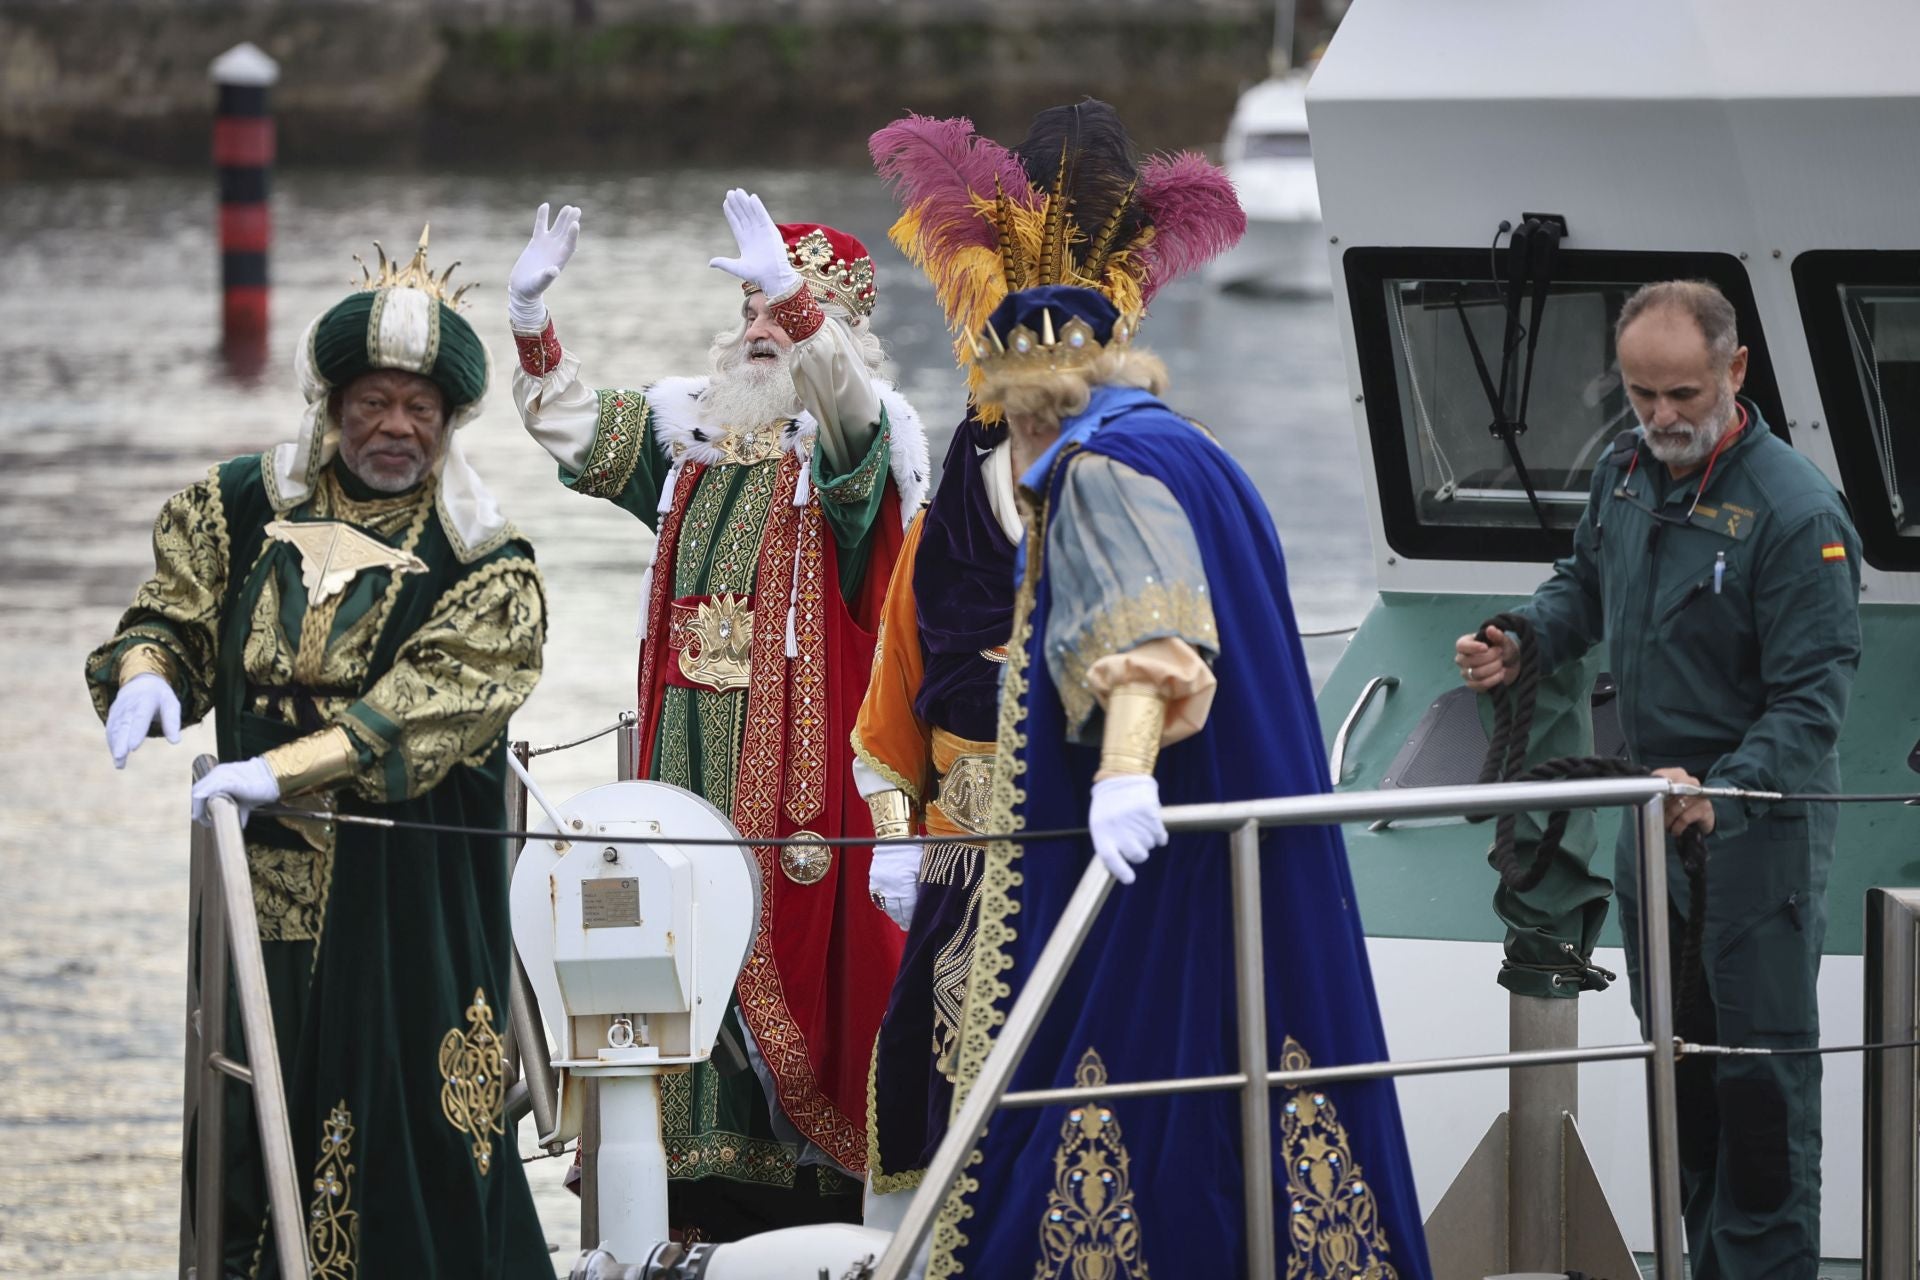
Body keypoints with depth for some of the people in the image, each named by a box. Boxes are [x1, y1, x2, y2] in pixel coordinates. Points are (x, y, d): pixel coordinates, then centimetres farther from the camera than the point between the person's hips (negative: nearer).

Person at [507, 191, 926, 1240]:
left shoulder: (856, 434, -2)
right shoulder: (694, 427, 17)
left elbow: (842, 397, -24)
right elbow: (576, 429, 16)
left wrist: (792, 295, -40)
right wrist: (530, 317, 2)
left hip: (800, 738, -6)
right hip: (693, 745, 6)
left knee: (796, 917, -9)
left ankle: (811, 1148, -6)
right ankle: (711, 1160, 3)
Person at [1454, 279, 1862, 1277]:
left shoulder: (1793, 511, -22)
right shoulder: (1625, 473, 3)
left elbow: (1812, 697, -23)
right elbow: (1585, 584, 23)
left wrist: (1725, 792, -37)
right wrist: (1522, 644, 1)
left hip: (1758, 830, -8)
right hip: (1654, 815, 8)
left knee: (1760, 1077, -5)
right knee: (1677, 1064, 16)